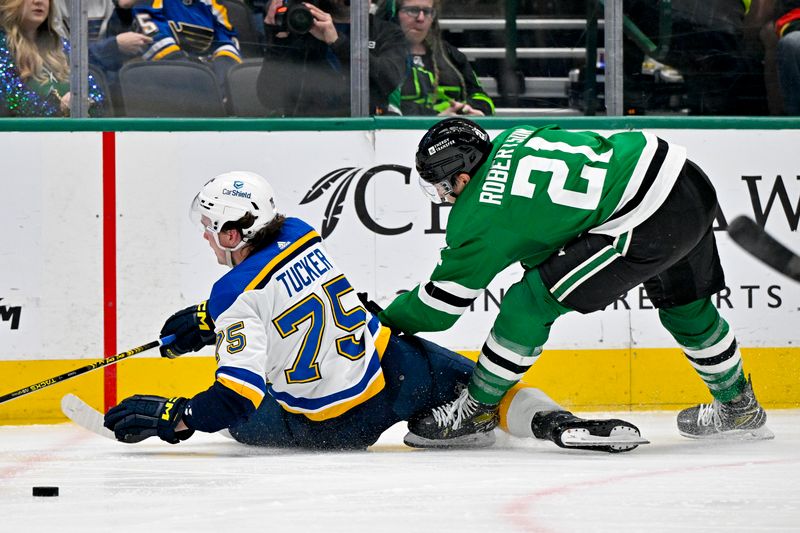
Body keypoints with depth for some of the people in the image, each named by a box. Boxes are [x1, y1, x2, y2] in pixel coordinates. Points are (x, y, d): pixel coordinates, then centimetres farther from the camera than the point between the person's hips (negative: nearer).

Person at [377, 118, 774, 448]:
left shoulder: (478, 218, -5)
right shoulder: (510, 140, 15)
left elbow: (441, 305, 6)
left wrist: (387, 319, 21)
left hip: (646, 222, -9)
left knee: (531, 302, -1)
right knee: (685, 305, 31)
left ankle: (476, 411, 11)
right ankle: (738, 407, 49)